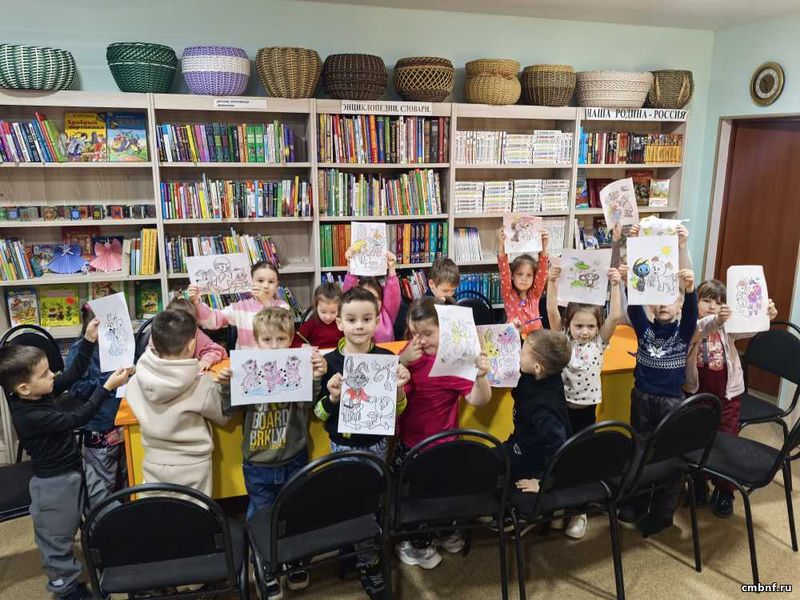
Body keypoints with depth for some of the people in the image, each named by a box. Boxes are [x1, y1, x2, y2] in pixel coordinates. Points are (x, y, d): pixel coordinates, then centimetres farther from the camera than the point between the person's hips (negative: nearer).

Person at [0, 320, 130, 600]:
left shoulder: (42, 391, -8)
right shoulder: (29, 416, -31)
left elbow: (74, 373, 1)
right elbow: (77, 418, -30)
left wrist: (89, 339, -9)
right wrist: (108, 387, -31)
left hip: (79, 467, 9)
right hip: (55, 483, -8)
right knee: (58, 538, 16)